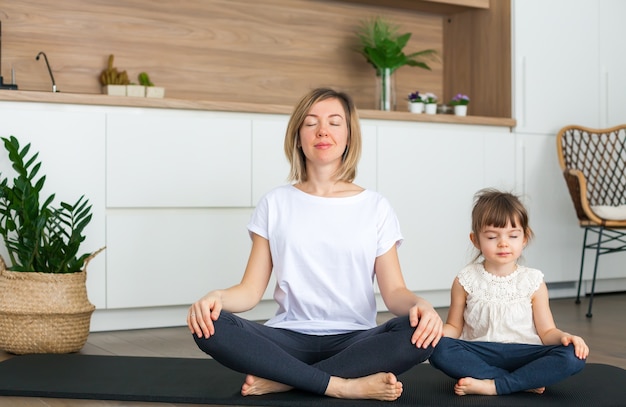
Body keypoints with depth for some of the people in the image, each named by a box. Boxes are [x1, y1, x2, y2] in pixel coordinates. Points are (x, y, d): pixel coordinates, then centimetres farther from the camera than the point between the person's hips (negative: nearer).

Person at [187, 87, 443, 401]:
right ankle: (346, 385, -27)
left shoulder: (375, 207, 7)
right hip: (290, 338, 0)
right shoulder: (276, 204, 8)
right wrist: (216, 298, -20)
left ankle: (281, 379, -24)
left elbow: (394, 291, 2)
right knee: (209, 328, -28)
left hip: (354, 339, 0)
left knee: (421, 332, -31)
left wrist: (419, 304, -22)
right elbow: (251, 290, 3)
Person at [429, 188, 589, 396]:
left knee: (573, 356, -27)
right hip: (479, 354, 0)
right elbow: (454, 326, 9)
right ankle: (524, 382, -24)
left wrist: (563, 337, -17)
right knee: (438, 349, -31)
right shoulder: (466, 281, 4)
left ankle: (492, 386, -26)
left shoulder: (533, 281, 5)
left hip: (523, 354, 1)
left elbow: (546, 332, 6)